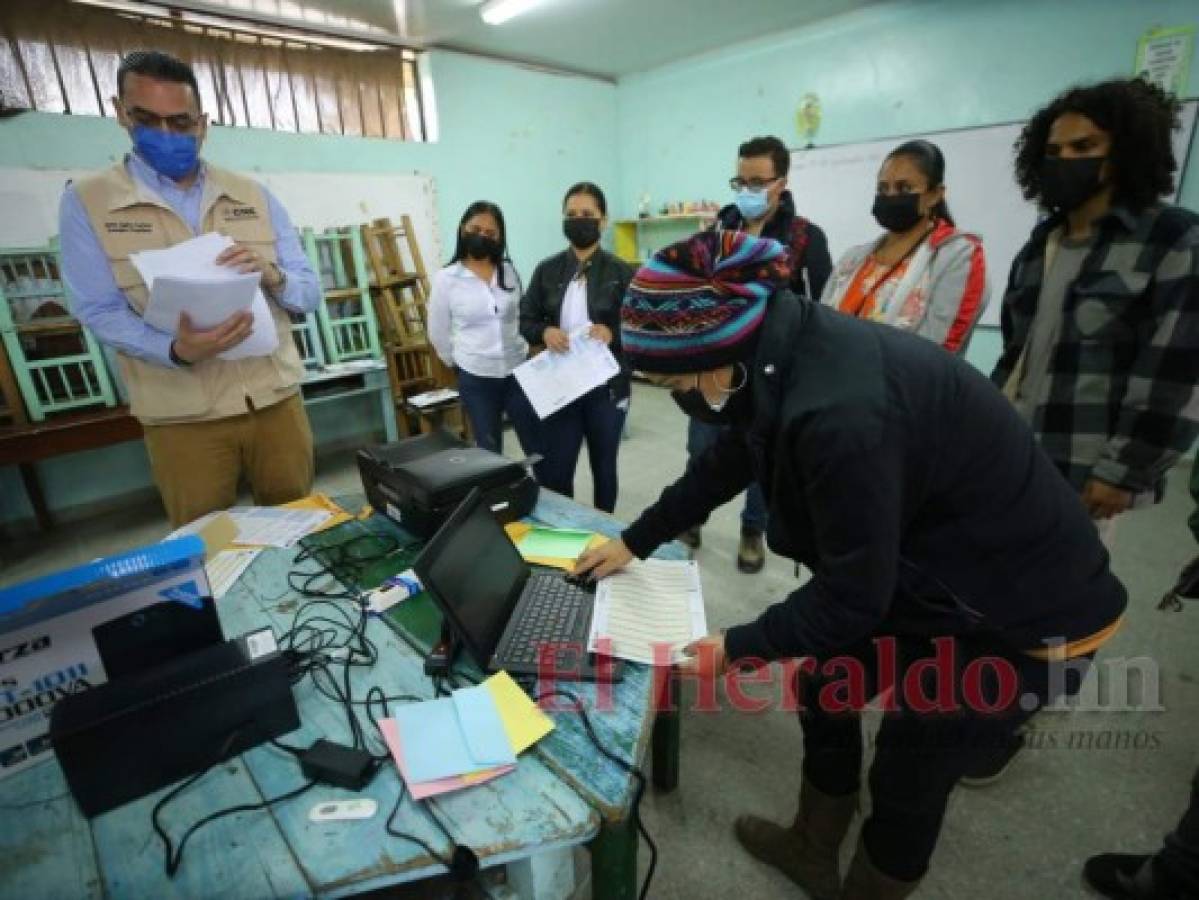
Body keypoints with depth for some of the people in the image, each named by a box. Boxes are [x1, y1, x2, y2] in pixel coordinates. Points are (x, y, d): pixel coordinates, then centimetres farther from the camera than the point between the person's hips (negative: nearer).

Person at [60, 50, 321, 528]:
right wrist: (176, 351, -24)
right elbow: (102, 312, -4)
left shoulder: (255, 197, 8)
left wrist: (272, 275, -17)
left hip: (277, 401, 2)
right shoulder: (86, 202, 2)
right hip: (183, 417, -1)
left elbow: (310, 292, 5)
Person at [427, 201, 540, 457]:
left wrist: (523, 349, 11)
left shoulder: (509, 271, 3)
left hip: (518, 371, 2)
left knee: (538, 446, 7)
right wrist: (459, 363, 10)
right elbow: (437, 334, 3)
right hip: (476, 378, -2)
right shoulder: (446, 279, -5)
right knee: (490, 452, 10)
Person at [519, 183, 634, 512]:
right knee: (553, 473, 3)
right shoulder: (547, 270, 4)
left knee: (603, 469, 15)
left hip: (607, 388, -1)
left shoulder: (621, 272, -3)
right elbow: (526, 321, 8)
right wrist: (545, 332, -14)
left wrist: (613, 333, -22)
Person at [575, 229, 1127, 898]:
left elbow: (851, 594, -25)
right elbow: (725, 464, 6)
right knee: (825, 687, 18)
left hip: (1024, 608, -8)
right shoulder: (786, 351, -10)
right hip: (929, 564, 8)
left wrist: (736, 650, -10)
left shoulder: (840, 410, -38)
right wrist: (635, 541, 14)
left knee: (910, 769, 10)